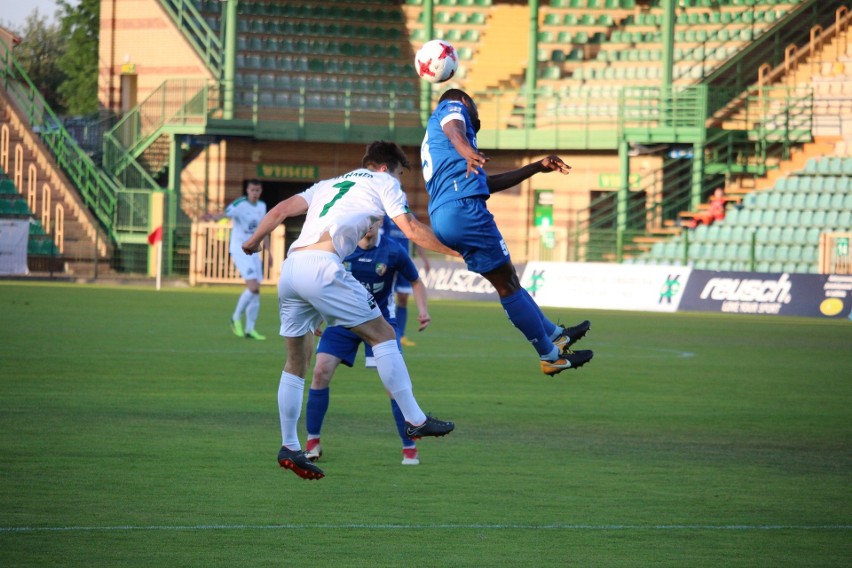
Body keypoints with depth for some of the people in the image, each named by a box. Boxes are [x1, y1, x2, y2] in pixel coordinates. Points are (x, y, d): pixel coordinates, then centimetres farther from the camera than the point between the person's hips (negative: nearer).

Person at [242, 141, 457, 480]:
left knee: (296, 362, 14)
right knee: (383, 335, 1)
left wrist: (253, 242, 35)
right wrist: (455, 250, 11)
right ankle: (414, 421, -2)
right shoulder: (383, 183, 15)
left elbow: (280, 210, 25)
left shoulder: (329, 185, 32)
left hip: (290, 267, 7)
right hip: (322, 265, -7)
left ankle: (289, 448, 14)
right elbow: (411, 229, 6)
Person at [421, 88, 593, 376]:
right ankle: (550, 355, 1)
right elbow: (453, 129, -18)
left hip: (442, 217, 9)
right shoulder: (453, 107, 9)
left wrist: (537, 167, 42)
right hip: (464, 206, -9)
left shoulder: (431, 139, 34)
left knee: (506, 281, 18)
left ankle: (555, 335, 28)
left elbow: (488, 183, 38)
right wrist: (468, 153, -41)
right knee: (506, 282, -3)